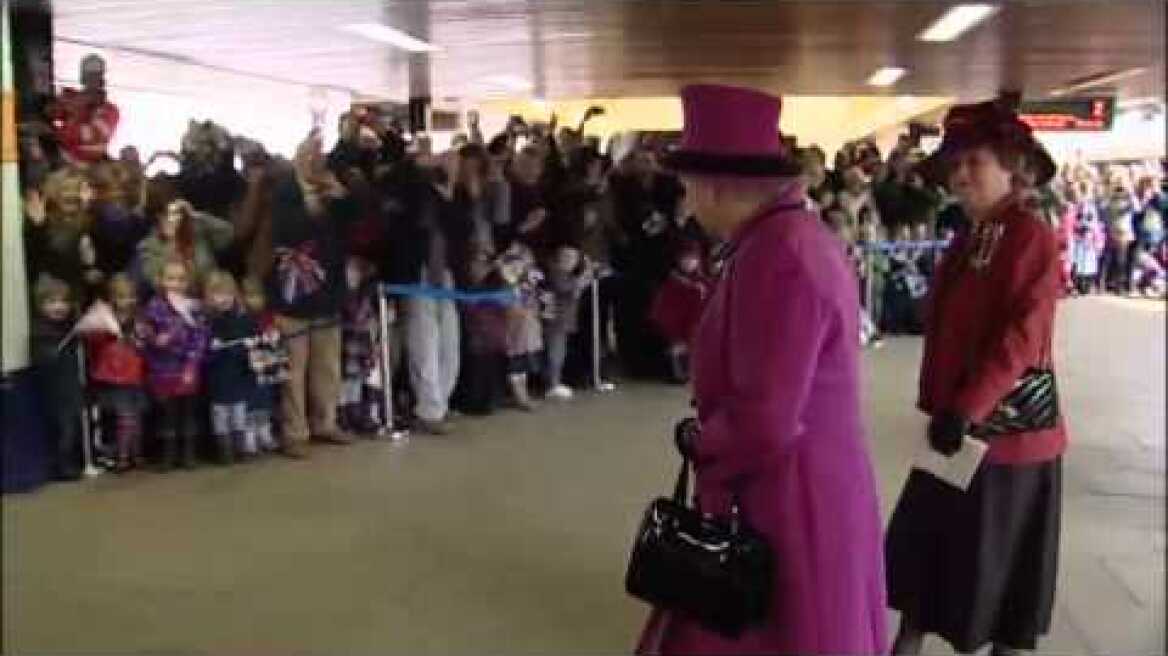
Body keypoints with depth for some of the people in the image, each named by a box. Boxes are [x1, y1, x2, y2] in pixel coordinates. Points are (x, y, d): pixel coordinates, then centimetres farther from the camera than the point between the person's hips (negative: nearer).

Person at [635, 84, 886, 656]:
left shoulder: (778, 257, -25)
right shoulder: (793, 236, 8)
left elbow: (764, 422, -26)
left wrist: (700, 447, -11)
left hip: (785, 509, -9)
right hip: (793, 496, 9)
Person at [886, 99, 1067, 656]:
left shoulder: (1033, 238, -16)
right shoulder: (967, 238, 11)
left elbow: (1021, 338, -23)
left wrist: (967, 409, -26)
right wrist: (937, 405, 11)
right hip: (958, 419, 8)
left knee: (1000, 556, 7)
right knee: (926, 540, 15)